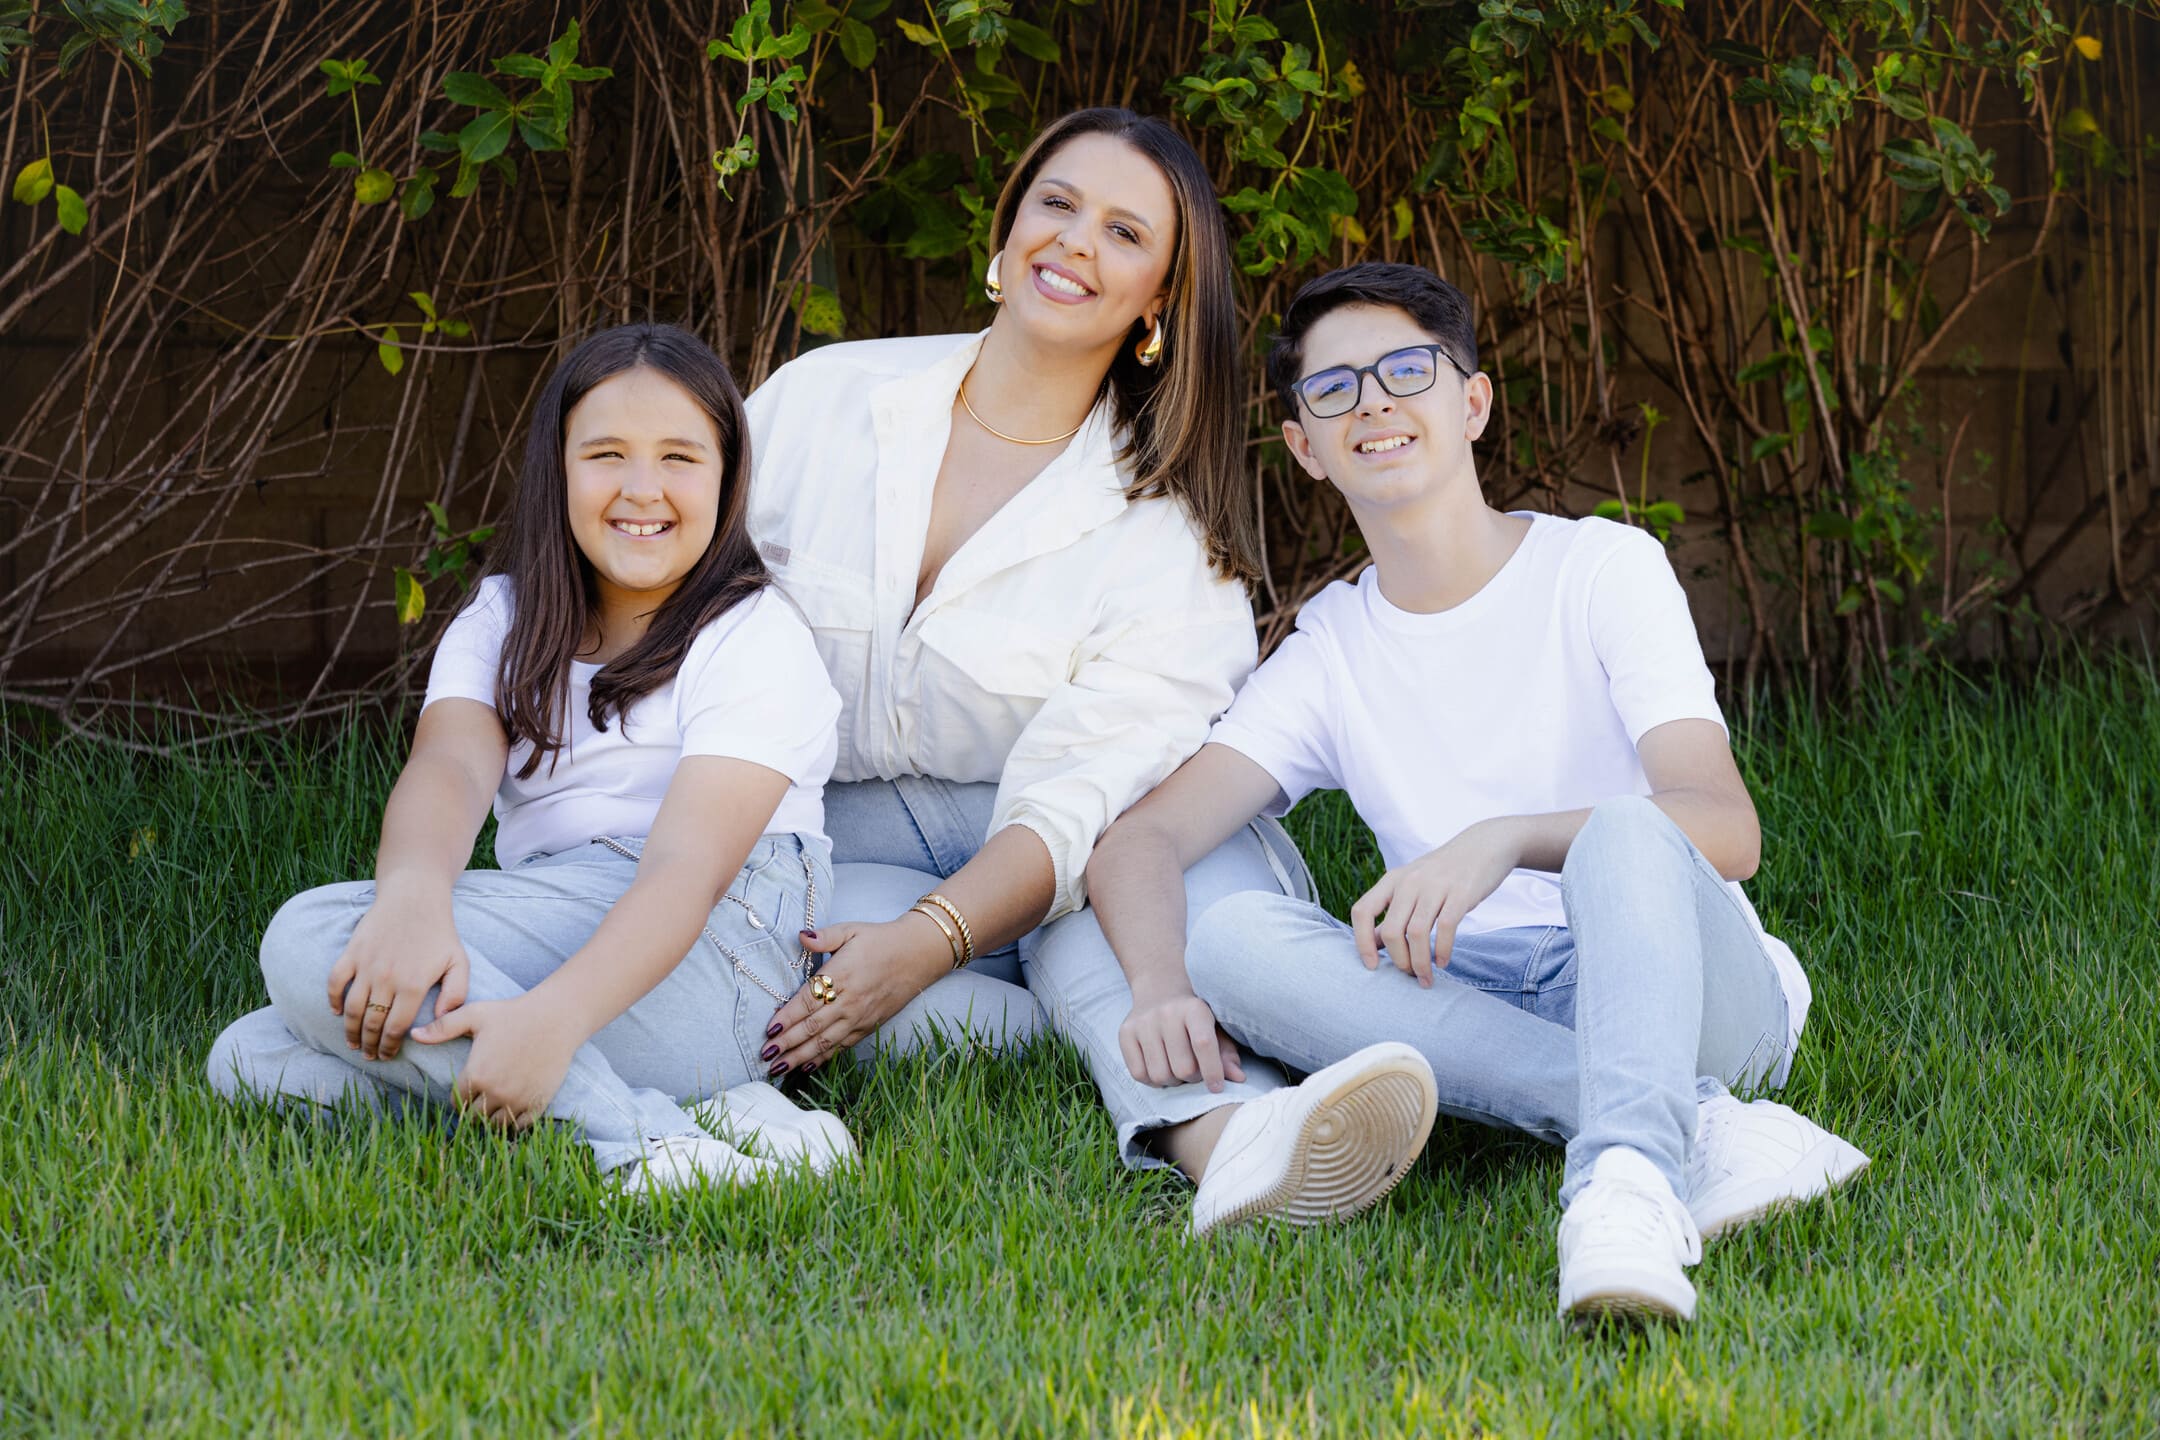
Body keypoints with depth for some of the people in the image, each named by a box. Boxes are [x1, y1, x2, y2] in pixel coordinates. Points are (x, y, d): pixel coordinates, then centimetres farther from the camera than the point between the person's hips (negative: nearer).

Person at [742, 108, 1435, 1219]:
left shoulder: (1167, 536, -6)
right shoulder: (824, 398, 2)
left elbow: (1084, 799, -16)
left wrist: (927, 941, -33)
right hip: (837, 838, 1)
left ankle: (1210, 1120, -61)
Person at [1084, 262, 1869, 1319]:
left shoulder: (1603, 568, -1)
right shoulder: (1330, 651, 12)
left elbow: (1727, 829, -14)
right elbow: (1138, 843, 0)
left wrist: (1500, 841, -32)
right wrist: (1161, 986, -24)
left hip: (1688, 987, -4)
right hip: (1477, 1006, 4)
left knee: (1623, 833, -34)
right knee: (1231, 939, -23)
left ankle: (1629, 1174, -60)